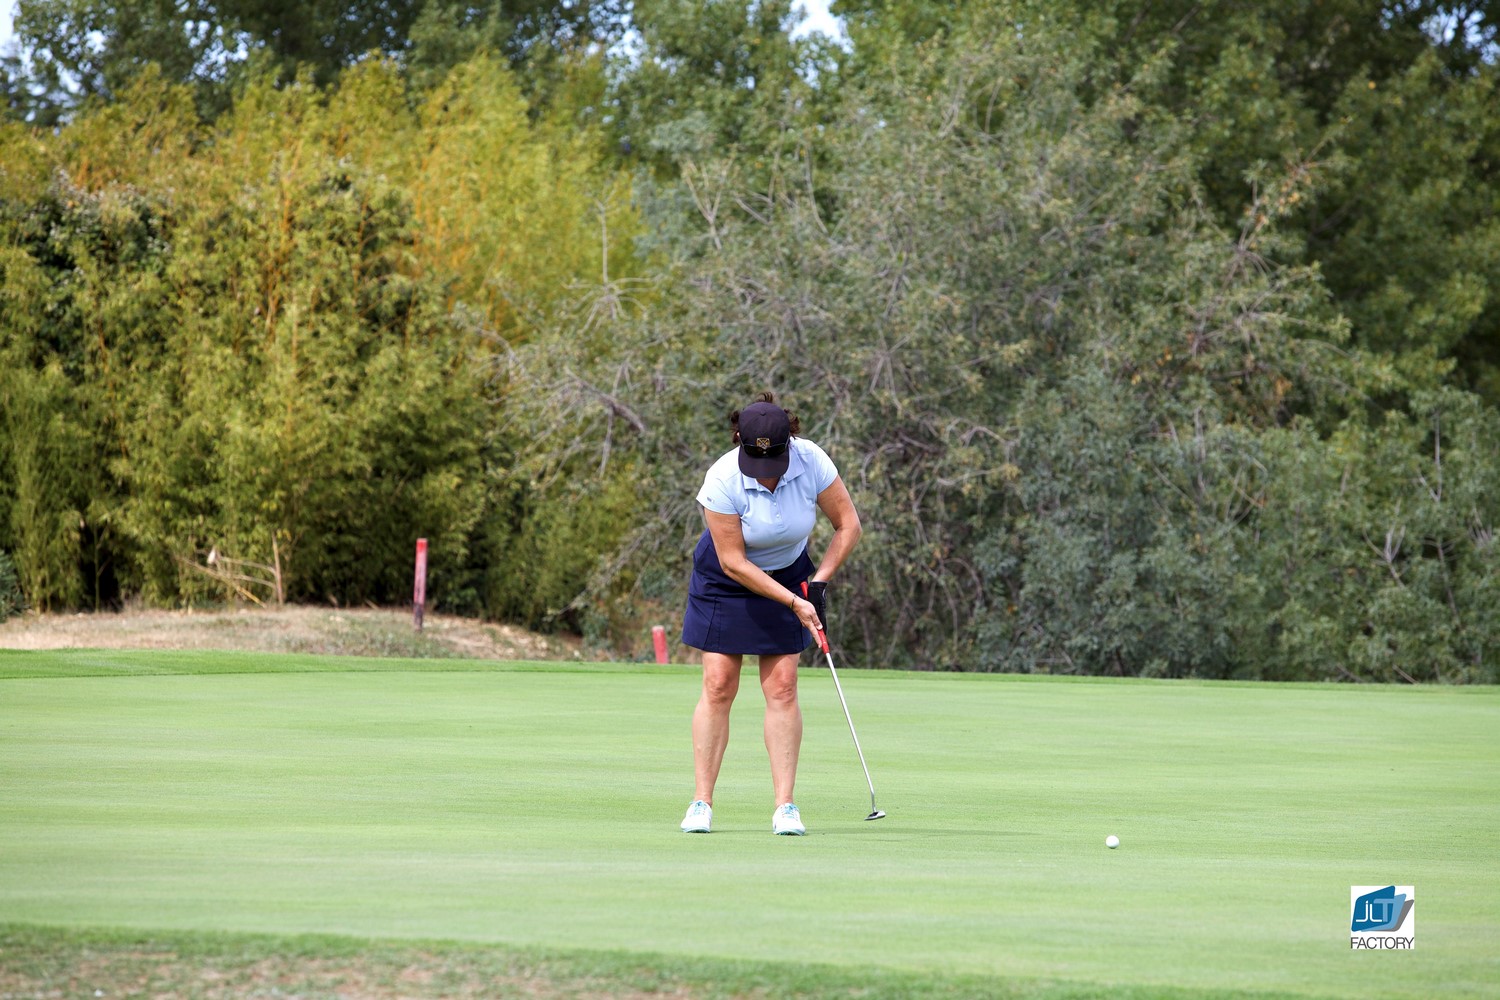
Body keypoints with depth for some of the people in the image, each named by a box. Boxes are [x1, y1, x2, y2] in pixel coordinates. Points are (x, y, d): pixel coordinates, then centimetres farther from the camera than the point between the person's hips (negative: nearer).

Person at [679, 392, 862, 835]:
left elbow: (848, 524, -11)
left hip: (789, 575, 2)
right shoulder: (722, 480, -30)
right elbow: (733, 562, -22)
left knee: (782, 687, -6)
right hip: (726, 579, -2)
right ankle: (702, 803, 0)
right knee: (718, 685, -6)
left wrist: (819, 582, -18)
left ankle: (785, 806, -6)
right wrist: (794, 603, -23)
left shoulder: (812, 461, -24)